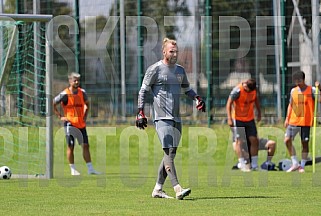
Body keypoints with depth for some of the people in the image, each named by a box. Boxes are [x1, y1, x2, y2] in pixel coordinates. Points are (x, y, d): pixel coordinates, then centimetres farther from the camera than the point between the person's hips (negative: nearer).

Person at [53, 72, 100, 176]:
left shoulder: (82, 92, 5)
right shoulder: (65, 94, -9)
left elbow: (87, 104, 23)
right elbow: (53, 104, -4)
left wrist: (85, 116, 11)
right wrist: (60, 116, -7)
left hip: (81, 124, 5)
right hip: (70, 123, -5)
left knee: (85, 145, 2)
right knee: (70, 146, -1)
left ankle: (90, 169, 4)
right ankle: (73, 169, 5)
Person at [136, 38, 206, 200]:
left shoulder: (180, 70, 16)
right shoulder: (155, 69, -3)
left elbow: (186, 89, 30)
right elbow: (143, 91, -2)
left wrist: (197, 99, 11)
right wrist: (140, 112, -9)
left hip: (176, 118, 7)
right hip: (162, 118, -7)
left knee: (171, 154, 7)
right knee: (168, 152, -16)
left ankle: (157, 189, 16)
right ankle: (177, 189, -26)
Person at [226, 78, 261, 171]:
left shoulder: (253, 88, -3)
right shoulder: (237, 91, -20)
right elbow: (229, 103, -17)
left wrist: (259, 112, 19)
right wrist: (229, 118, -23)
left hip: (250, 118, 6)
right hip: (238, 119, -6)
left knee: (254, 140, 1)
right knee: (239, 141, -8)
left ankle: (254, 165, 8)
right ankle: (242, 165, -7)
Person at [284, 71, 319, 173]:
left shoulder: (311, 90, -3)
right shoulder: (293, 91, 9)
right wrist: (287, 118, 11)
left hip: (305, 121, -3)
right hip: (293, 121, 3)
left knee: (305, 143, 1)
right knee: (287, 140, -7)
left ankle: (302, 166, 10)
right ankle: (295, 163, 4)